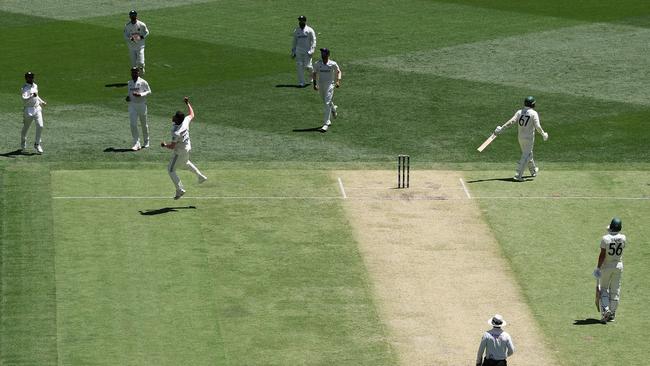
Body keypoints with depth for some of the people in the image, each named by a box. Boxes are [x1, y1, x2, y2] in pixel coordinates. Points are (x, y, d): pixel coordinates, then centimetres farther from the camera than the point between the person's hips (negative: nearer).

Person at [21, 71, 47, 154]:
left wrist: (42, 102, 17)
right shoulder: (25, 88, -14)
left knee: (40, 126, -10)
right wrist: (32, 96, -44)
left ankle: (37, 145, 0)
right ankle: (23, 144, 34)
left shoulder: (35, 86, 11)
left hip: (37, 108, 5)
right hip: (28, 110, -5)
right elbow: (24, 99, -30)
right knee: (26, 128, 10)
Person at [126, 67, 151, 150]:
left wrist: (140, 94, -19)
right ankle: (136, 143, -8)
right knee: (133, 124, -9)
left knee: (144, 124, 10)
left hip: (141, 105, -3)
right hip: (132, 105, 3)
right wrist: (128, 97, 1)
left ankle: (146, 142, 27)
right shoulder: (129, 83, 9)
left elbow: (149, 91, -4)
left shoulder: (143, 82, -6)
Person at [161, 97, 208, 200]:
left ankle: (180, 190, 6)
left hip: (180, 152, -8)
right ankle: (201, 176, 44)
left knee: (171, 170, 7)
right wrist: (188, 103, 13)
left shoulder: (176, 132, -37)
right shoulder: (185, 121, -18)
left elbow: (172, 146, -32)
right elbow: (192, 115, 5)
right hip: (187, 148, 8)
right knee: (186, 162, 37)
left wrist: (164, 145, -12)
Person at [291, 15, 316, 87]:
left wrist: (311, 50, -15)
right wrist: (293, 52, 13)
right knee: (299, 66, -4)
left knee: (307, 66, -8)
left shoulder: (310, 30, -1)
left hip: (307, 51, -4)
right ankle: (301, 83, -1)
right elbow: (294, 42, 18)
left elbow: (313, 41, -4)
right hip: (298, 51, 4)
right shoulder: (296, 31, 12)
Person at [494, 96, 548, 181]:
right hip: (529, 138, -6)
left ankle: (533, 171, 43)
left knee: (528, 154, 24)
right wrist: (543, 134, -4)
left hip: (520, 137, 6)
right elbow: (537, 126, -19)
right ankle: (518, 175, -16)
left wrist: (501, 129, -10)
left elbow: (511, 121, -9)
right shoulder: (533, 113, -12)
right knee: (526, 156, -5)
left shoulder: (519, 112, 2)